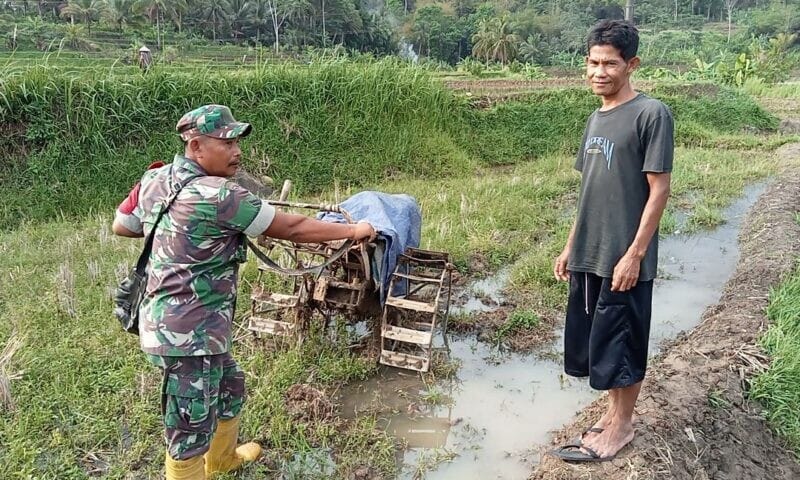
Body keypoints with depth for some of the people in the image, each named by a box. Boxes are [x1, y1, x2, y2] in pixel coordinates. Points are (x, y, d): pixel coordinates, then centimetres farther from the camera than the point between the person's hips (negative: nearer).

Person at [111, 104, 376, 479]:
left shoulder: (155, 180, 4)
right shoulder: (218, 195, -22)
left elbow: (121, 226, 18)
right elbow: (291, 228, -15)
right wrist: (353, 230, -3)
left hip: (168, 321, 10)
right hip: (189, 332, -10)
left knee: (229, 386, 30)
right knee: (191, 431, 6)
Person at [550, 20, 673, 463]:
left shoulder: (651, 114, -11)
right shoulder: (596, 119, 11)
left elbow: (659, 189, -14)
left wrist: (634, 254, -18)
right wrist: (570, 247, 14)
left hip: (623, 258, -7)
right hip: (589, 256, 7)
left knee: (620, 342, 5)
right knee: (594, 339, 15)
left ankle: (621, 425, 23)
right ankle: (613, 412, 33)